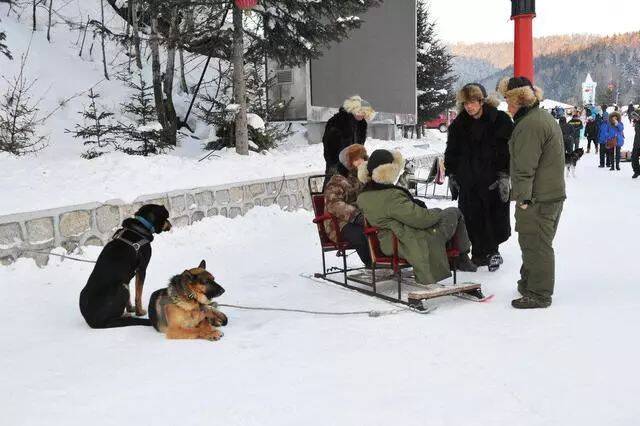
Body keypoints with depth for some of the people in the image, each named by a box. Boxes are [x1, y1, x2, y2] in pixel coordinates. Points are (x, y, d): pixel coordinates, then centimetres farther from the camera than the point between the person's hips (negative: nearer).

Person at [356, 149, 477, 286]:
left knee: (435, 212, 31)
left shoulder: (362, 197, -2)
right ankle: (462, 259, 26)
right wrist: (437, 212, -6)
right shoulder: (391, 196, -29)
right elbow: (421, 218, -28)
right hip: (419, 245, -9)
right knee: (454, 213, 12)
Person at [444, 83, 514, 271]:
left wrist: (504, 175, -11)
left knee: (495, 218, 2)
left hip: (493, 180, -3)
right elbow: (451, 152, 15)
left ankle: (491, 250, 21)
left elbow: (509, 150, -6)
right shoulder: (458, 125, 8)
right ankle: (479, 253, 15)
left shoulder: (500, 120, -4)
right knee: (472, 219, 4)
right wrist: (451, 175, 10)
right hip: (467, 182, 3)